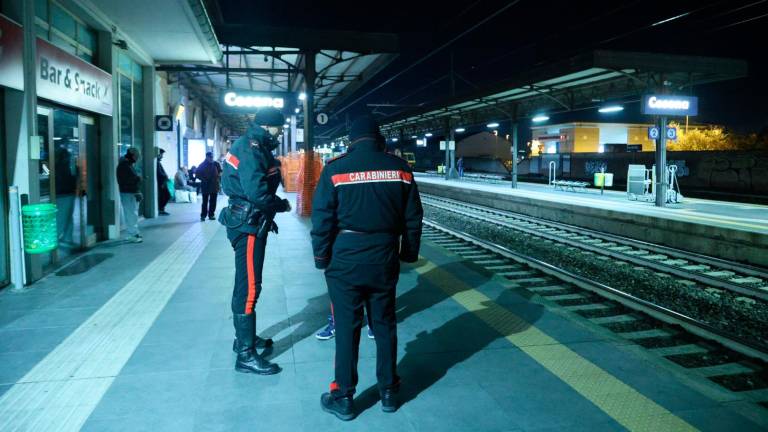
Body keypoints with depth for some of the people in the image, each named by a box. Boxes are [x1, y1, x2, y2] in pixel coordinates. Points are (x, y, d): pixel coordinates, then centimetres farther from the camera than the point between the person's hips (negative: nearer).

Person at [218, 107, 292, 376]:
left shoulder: (254, 147, 12)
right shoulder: (250, 151, -20)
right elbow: (258, 194, -29)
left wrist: (276, 204, -1)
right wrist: (283, 205, -13)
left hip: (250, 223, 11)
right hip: (248, 225, -11)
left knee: (246, 284, 20)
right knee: (249, 288, -7)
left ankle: (244, 337, 36)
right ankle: (245, 355, -1)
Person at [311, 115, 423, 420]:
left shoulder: (335, 169, -7)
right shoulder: (400, 168, 2)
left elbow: (322, 220, -7)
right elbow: (413, 218, 5)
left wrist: (321, 258, 3)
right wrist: (409, 253, 14)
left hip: (345, 260, -2)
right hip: (385, 260, 3)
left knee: (346, 327, 7)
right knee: (385, 325, 15)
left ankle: (343, 397, 17)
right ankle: (388, 391, 27)